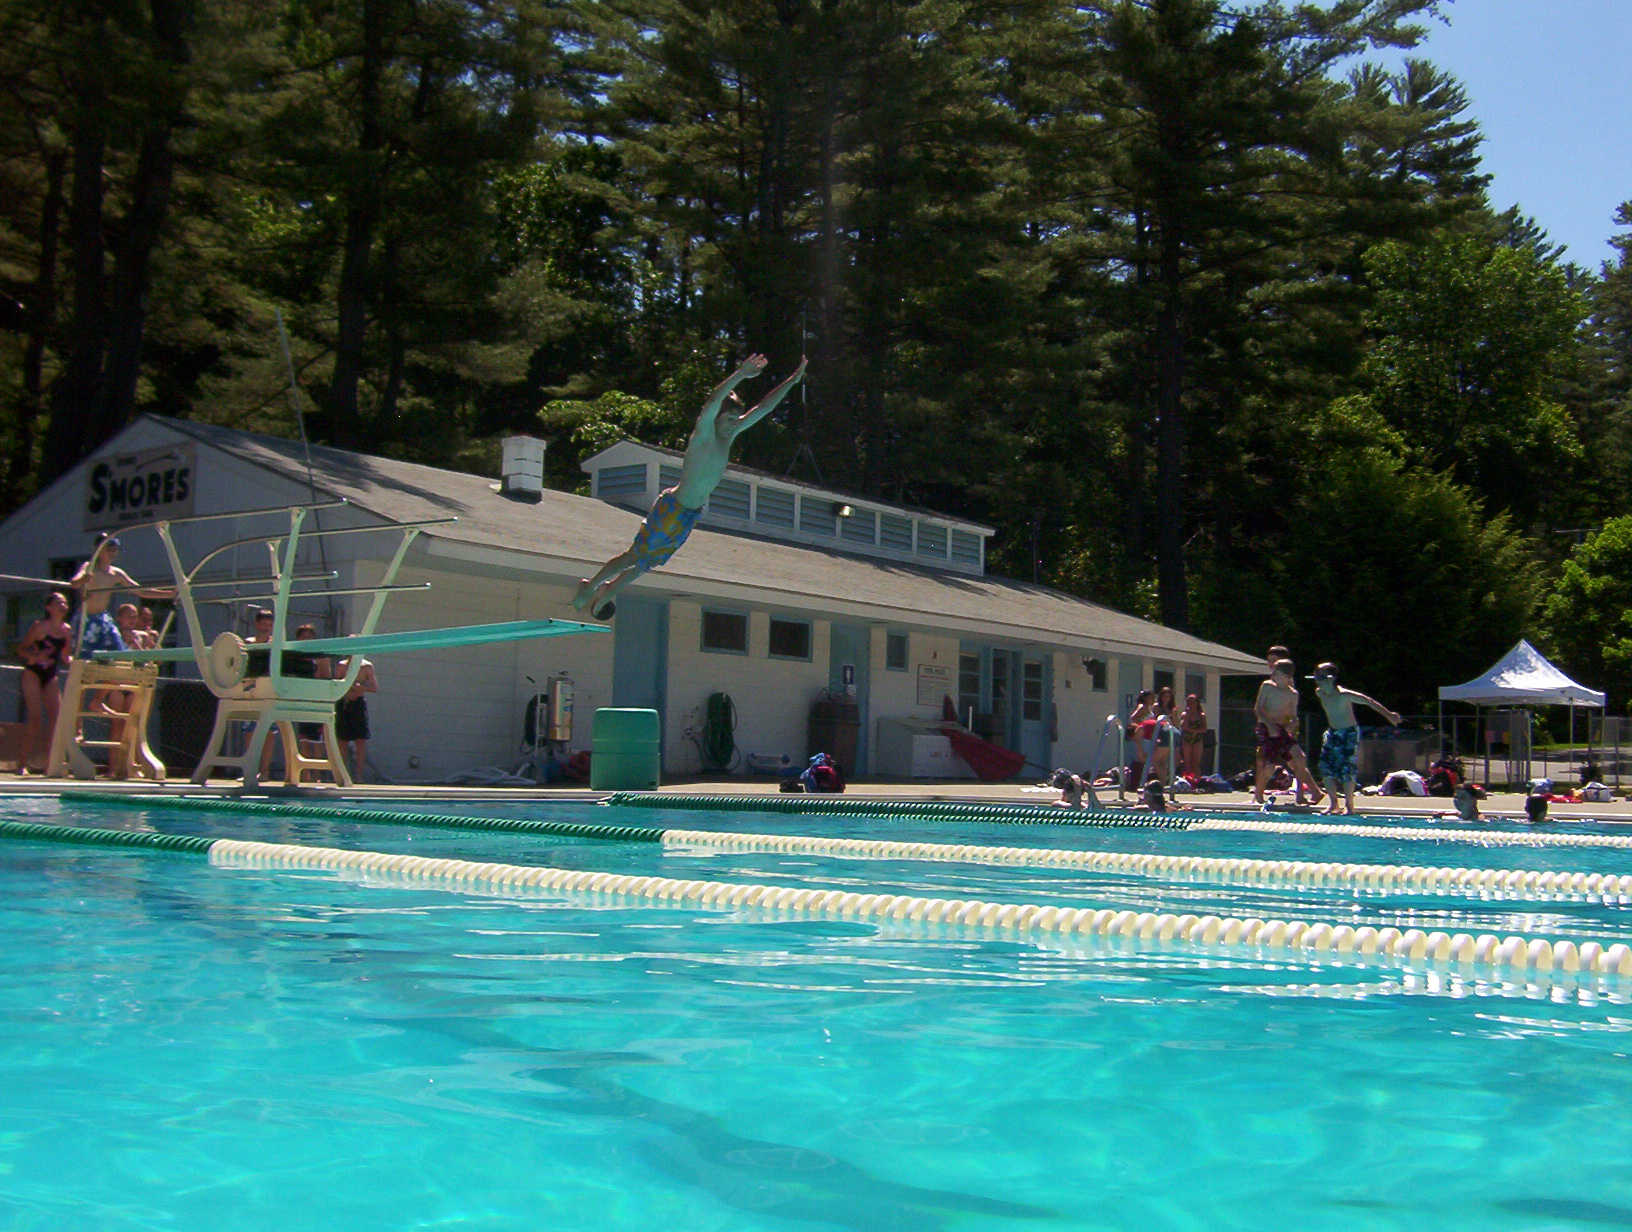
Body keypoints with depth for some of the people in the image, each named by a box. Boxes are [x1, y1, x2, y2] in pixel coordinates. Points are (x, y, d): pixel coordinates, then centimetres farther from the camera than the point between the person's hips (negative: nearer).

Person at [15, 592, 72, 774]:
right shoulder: (39, 626, -9)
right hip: (33, 673, -5)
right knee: (36, 716, -14)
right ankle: (22, 763, -8)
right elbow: (21, 649, -8)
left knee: (57, 716, -5)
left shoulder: (66, 630, 6)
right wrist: (35, 655, -25)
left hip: (50, 677, 6)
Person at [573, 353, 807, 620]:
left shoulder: (730, 436, 5)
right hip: (671, 508, -8)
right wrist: (739, 375, -43)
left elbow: (764, 408, 8)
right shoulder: (703, 435, -16)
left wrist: (792, 381, 5)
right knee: (635, 556, 2)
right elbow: (712, 403, -36)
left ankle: (610, 588, 36)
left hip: (693, 513, 8)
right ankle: (590, 585, 18)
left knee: (650, 561, 18)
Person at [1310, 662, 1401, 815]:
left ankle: (1349, 804, 5)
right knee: (1326, 766, 1)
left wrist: (1389, 715, -23)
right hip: (1332, 732, 7)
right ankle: (1334, 803, 12)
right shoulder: (1319, 693, -5)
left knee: (1346, 768, -9)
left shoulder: (1343, 695, -25)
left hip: (1349, 733, -7)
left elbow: (1369, 701, -23)